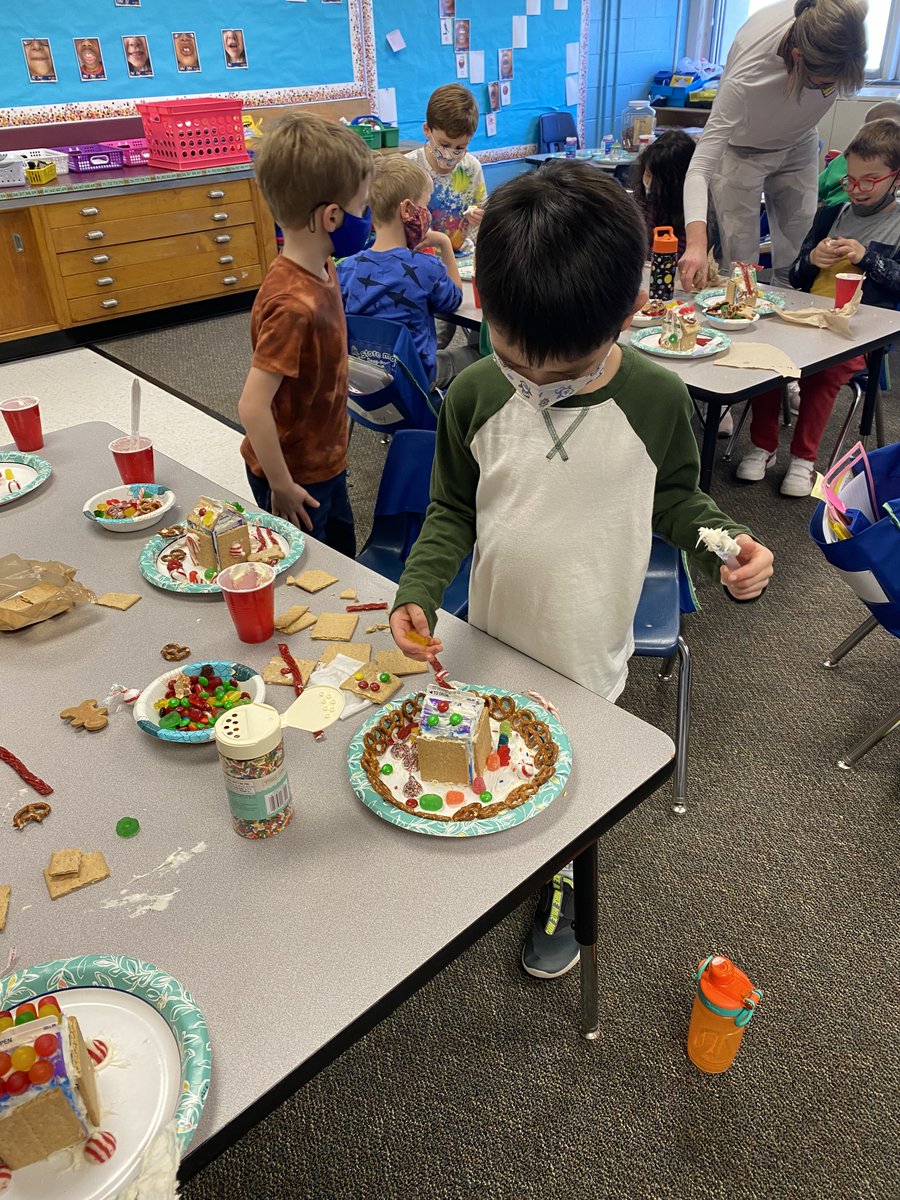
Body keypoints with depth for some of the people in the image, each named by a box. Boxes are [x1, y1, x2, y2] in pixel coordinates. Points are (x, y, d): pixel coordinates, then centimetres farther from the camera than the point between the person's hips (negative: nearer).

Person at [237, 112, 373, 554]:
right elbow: (253, 407, -31)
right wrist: (282, 488, -23)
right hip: (297, 476, -9)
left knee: (344, 559, 25)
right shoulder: (295, 303, -30)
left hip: (324, 462, 9)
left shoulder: (322, 271, -2)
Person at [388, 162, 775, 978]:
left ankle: (558, 889, 51)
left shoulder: (656, 399, -16)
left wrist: (725, 545, -19)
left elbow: (676, 498, 0)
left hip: (587, 651, -1)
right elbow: (452, 511, -3)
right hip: (492, 637, 2)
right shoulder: (476, 396, -14)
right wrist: (419, 591, -18)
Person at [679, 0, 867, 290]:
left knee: (798, 262, 4)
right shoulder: (745, 79, -42)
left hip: (799, 146, 5)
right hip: (741, 150, -4)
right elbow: (701, 165, -46)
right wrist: (696, 241, -60)